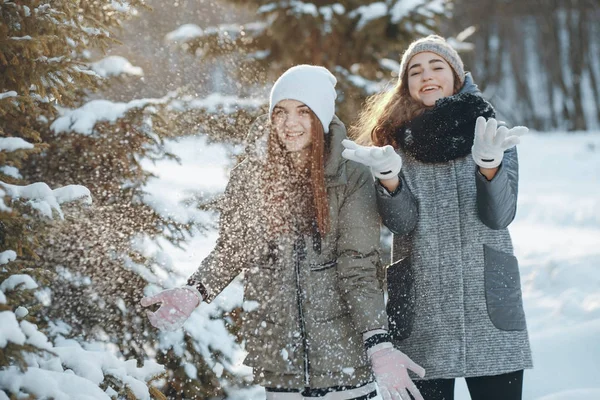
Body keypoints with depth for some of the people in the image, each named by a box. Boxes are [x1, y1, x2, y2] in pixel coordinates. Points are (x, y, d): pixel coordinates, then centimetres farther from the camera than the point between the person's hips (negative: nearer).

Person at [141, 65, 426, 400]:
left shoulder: (351, 179, -5)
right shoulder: (249, 178, 3)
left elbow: (359, 269, -9)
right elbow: (231, 250, 11)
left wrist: (379, 345, -19)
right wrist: (195, 292, -7)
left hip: (342, 355, -2)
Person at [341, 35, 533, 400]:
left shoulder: (490, 134, 5)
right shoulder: (398, 140, 7)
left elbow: (499, 215, -7)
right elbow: (402, 221, -4)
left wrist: (489, 162, -26)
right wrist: (388, 175, -23)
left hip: (490, 309, 0)